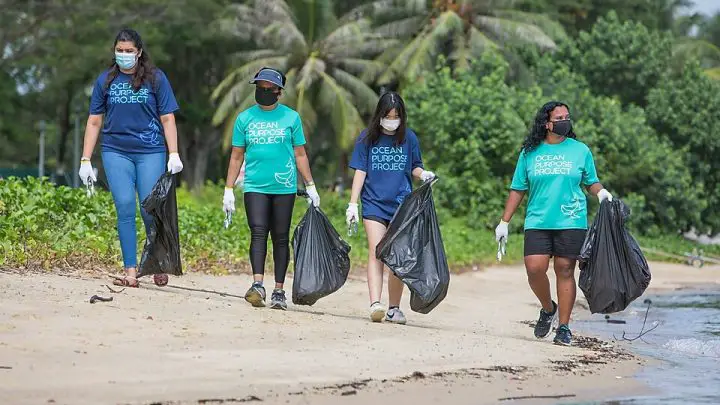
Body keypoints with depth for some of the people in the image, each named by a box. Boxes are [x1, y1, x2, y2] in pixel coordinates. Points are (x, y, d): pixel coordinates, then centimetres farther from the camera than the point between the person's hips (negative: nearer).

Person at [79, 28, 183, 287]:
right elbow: (94, 122, 12)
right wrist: (85, 160, 7)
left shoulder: (155, 78, 4)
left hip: (150, 152, -1)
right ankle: (130, 271, -8)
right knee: (125, 208, -8)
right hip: (115, 152, 1)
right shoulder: (106, 80, 9)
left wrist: (174, 154, -5)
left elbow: (167, 119, 4)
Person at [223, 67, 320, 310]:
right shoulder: (245, 118, 9)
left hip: (284, 187, 0)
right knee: (258, 233, -14)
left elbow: (300, 154, 11)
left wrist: (310, 186, 8)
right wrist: (228, 190, 9)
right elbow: (236, 156, 13)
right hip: (255, 186, 0)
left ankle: (279, 291, 7)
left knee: (281, 238, 2)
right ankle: (257, 284, -23)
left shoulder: (291, 117, 7)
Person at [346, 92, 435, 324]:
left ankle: (394, 308, 14)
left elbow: (414, 167, 14)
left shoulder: (409, 138, 5)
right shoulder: (367, 138, 2)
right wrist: (353, 204, -3)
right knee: (375, 253, -16)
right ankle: (375, 305, -25)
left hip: (402, 205, 2)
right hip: (374, 204, -2)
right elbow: (360, 172, 3)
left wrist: (423, 174, -9)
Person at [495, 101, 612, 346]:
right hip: (538, 222, 1)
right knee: (535, 268, -12)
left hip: (571, 222, -1)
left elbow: (591, 183, 14)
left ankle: (564, 327, 7)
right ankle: (548, 308, 16)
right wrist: (504, 222, 9)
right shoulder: (530, 153, 8)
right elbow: (518, 190, 12)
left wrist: (601, 193, -9)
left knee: (565, 271, -1)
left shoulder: (580, 151, 8)